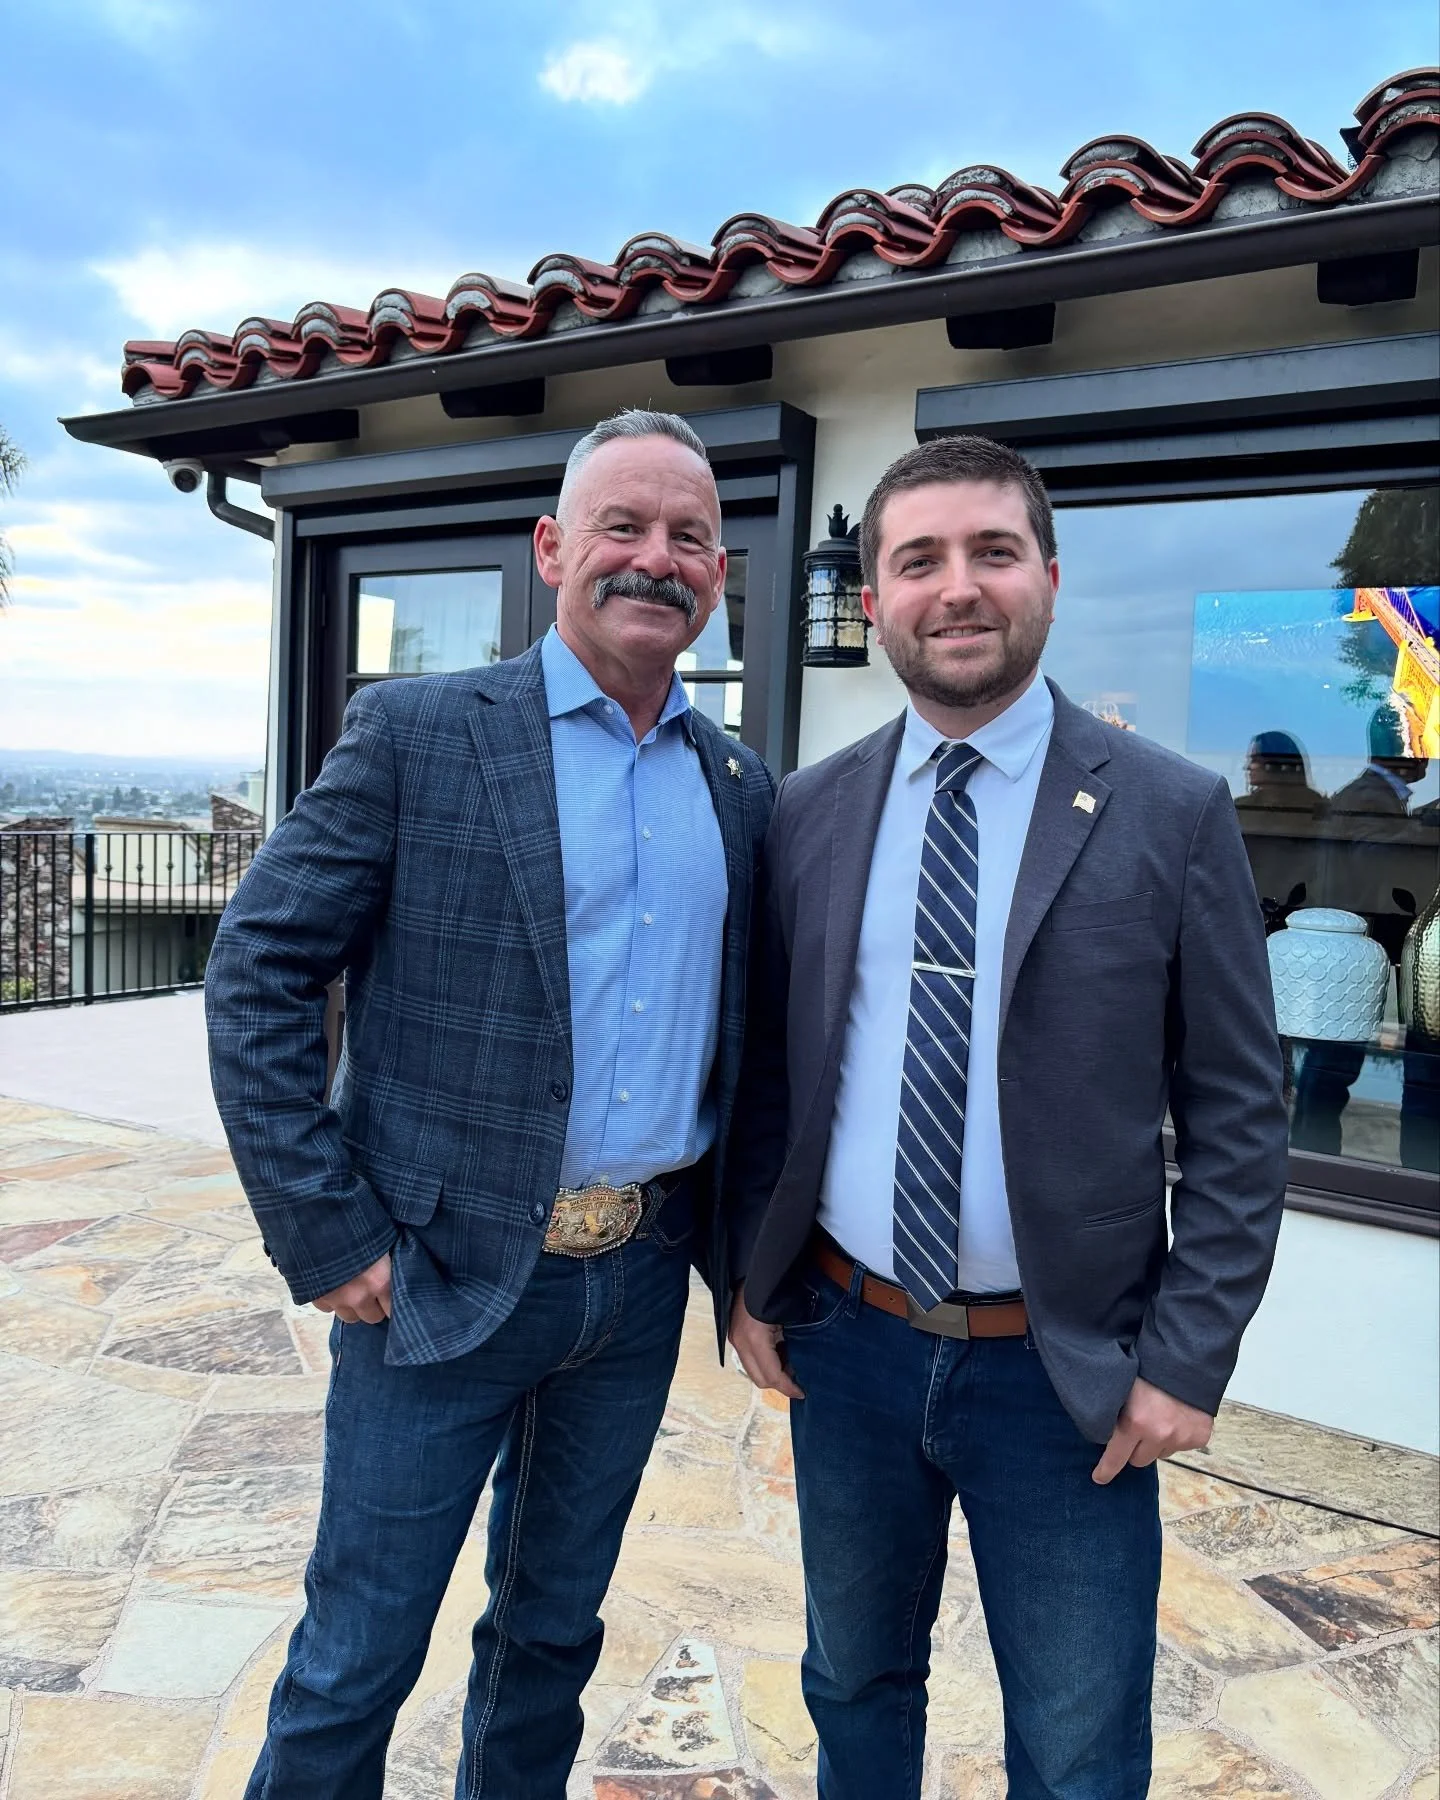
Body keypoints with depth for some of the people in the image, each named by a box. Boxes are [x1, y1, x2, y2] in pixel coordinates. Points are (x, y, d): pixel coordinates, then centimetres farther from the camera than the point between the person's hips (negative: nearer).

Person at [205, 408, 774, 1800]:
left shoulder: (742, 786, 6)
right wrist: (326, 1235, -12)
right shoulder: (417, 732, -8)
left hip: (642, 1279, 4)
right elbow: (257, 970, -10)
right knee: (356, 1658, 13)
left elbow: (742, 1035, 11)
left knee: (554, 1631, 23)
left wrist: (738, 1253, 6)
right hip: (443, 1273, -4)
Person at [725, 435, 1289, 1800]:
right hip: (847, 1343, 3)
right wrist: (751, 1279, 3)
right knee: (855, 1688, 24)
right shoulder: (807, 814, 0)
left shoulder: (1172, 815, -9)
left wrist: (1187, 1360, -9)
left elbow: (1238, 1116, -6)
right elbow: (765, 1070, 6)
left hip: (1065, 1369, -2)